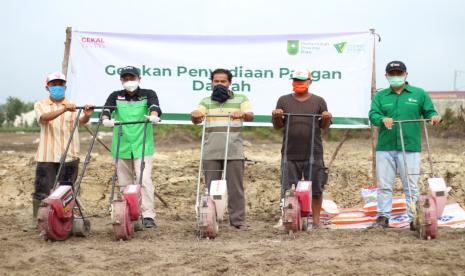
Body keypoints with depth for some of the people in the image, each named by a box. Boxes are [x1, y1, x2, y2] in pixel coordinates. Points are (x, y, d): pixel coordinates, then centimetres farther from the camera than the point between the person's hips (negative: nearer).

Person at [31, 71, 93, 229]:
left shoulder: (73, 106, 8)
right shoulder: (40, 105, 5)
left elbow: (80, 122, -12)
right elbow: (44, 117, -19)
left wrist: (87, 115, -37)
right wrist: (64, 110, -36)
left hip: (69, 156, 1)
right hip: (47, 156, -1)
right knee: (42, 190, -1)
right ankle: (36, 220, 13)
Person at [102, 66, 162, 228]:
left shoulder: (148, 94, 6)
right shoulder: (116, 96, 10)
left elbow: (154, 105, -15)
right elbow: (106, 109, -7)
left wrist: (153, 114, -38)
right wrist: (106, 119, -30)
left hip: (143, 146, -2)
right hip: (121, 146, 3)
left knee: (144, 180, -13)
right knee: (124, 184, 8)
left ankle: (148, 215, -11)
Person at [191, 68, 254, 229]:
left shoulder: (241, 99, 11)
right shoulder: (206, 102, 15)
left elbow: (250, 117, -4)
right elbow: (197, 120, 0)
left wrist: (242, 114, -27)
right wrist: (195, 115, -24)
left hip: (234, 151, -1)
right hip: (211, 152, 1)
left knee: (235, 187, 0)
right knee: (211, 187, 3)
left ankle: (238, 220, 6)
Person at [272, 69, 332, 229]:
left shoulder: (319, 101, 9)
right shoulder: (284, 101, 10)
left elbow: (324, 126, 9)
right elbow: (277, 126, 12)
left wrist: (327, 119, -12)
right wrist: (276, 117, -9)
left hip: (313, 155, 0)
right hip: (290, 154, 1)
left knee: (316, 189, 4)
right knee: (289, 191, 4)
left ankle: (316, 220, 15)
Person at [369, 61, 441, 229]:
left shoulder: (419, 94, 9)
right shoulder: (380, 96, 12)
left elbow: (429, 112, 10)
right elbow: (373, 114, -2)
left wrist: (434, 117, -14)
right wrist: (383, 119, -23)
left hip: (410, 147, -2)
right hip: (385, 147, 2)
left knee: (411, 186, 0)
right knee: (384, 185, 5)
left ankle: (414, 219, 6)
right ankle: (383, 216, 12)